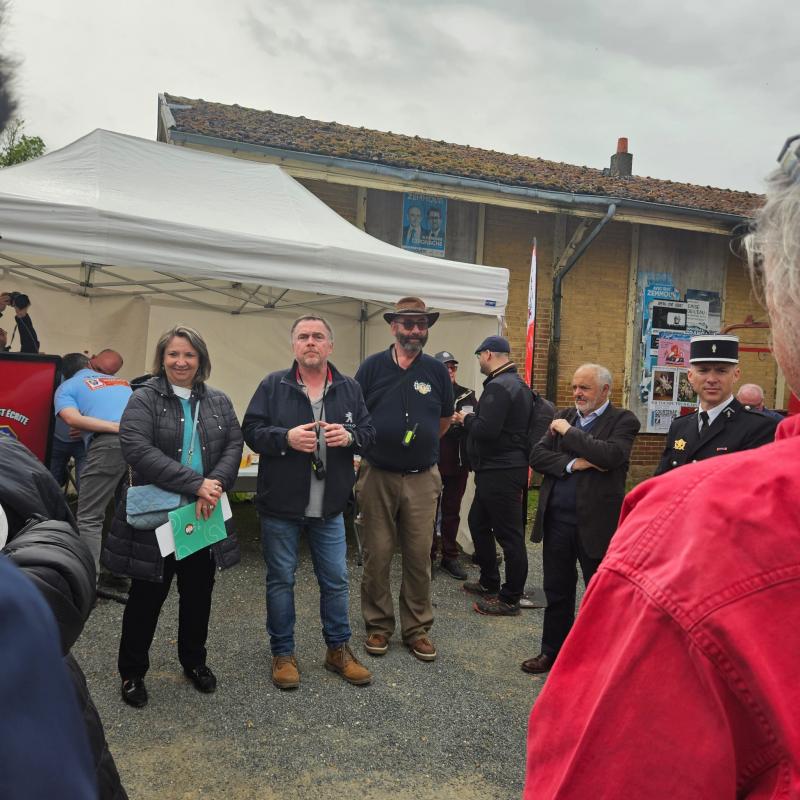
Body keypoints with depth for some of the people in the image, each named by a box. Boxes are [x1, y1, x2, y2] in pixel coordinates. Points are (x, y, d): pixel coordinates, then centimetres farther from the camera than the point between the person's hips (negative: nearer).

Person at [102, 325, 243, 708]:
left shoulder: (219, 402, 8)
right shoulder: (144, 400, -7)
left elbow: (234, 446, 0)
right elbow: (138, 450, -21)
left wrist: (215, 484, -20)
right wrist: (196, 483, -25)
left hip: (203, 517, 4)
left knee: (198, 594, 17)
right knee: (147, 596, 9)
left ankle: (194, 661, 37)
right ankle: (131, 672, 28)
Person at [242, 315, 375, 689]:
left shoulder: (349, 389, 4)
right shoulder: (273, 385, -3)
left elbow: (368, 430, 6)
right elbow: (251, 430, -5)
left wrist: (349, 436, -16)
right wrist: (286, 437, -22)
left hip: (329, 507, 2)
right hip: (280, 504, -2)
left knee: (336, 580, 12)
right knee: (281, 580, 10)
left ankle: (338, 649, 30)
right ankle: (282, 653, 26)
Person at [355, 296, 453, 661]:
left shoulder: (437, 370, 3)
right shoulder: (372, 367, -2)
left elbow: (445, 419, 15)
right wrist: (372, 445, 6)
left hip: (422, 478, 1)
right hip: (377, 477, -1)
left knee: (419, 556, 7)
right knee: (377, 556, 7)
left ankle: (417, 628, 21)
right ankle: (378, 625, 23)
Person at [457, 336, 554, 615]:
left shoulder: (499, 386, -18)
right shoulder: (516, 383, 16)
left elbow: (486, 430, -25)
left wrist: (466, 419, -8)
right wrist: (473, 419, 11)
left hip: (500, 473, -11)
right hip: (501, 469, 11)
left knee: (509, 535, -2)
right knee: (478, 522, 21)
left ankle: (510, 600, 8)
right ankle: (489, 583, 34)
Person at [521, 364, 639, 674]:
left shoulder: (623, 421, -5)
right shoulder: (563, 416, 10)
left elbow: (610, 455, -24)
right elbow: (536, 456, 1)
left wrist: (568, 431, -15)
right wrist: (573, 463, -15)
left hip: (596, 523, -5)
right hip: (557, 519, 5)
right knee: (557, 591, 17)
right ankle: (553, 652, 33)